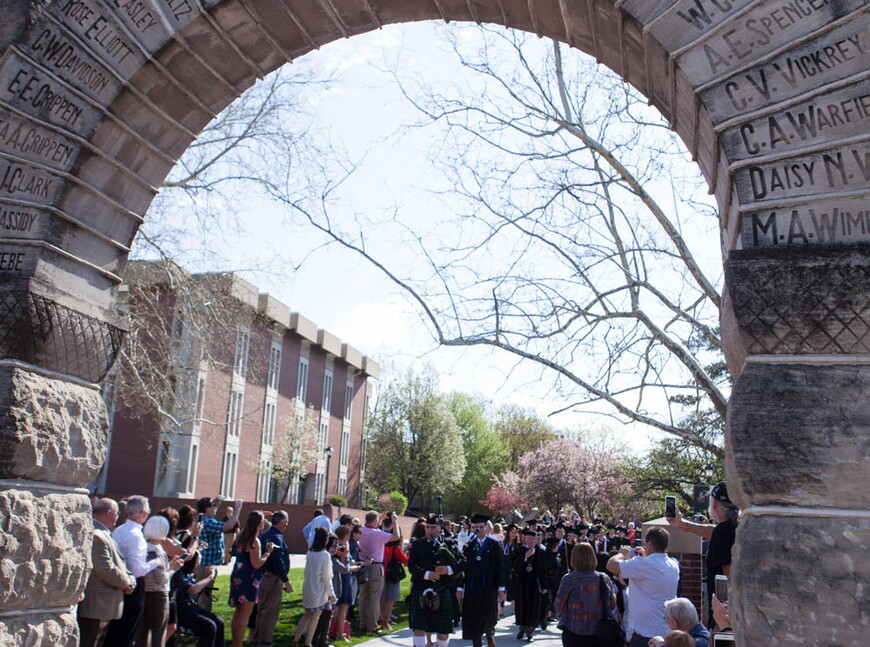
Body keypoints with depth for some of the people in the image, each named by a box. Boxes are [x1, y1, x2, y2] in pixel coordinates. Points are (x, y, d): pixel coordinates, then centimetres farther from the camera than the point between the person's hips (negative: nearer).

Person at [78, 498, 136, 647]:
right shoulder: (96, 536, -22)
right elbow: (106, 570, -25)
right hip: (95, 607, -11)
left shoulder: (104, 534, 14)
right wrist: (126, 583, -9)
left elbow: (117, 563, 19)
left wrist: (130, 578, 2)